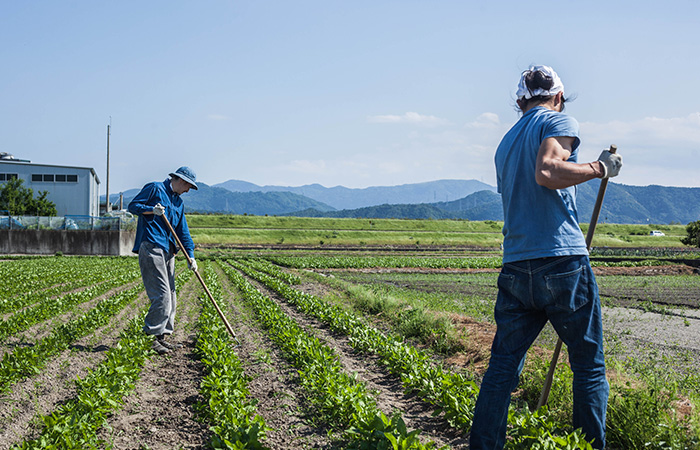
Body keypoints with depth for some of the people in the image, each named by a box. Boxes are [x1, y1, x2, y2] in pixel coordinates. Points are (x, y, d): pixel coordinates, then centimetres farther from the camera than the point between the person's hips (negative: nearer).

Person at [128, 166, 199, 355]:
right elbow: (133, 206, -2)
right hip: (151, 247, -9)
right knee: (162, 295, -14)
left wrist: (190, 254, 8)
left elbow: (183, 231, 19)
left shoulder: (178, 202, 22)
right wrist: (152, 210, -18)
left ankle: (161, 337, 15)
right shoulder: (155, 188, 0)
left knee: (170, 297, 8)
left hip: (168, 251, 9)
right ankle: (150, 336, -8)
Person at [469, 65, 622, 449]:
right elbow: (547, 172, -19)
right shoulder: (558, 121, 0)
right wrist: (599, 168, -7)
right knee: (589, 365, 7)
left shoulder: (506, 141, 21)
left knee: (502, 366, 7)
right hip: (561, 260, -6)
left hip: (515, 267, 6)